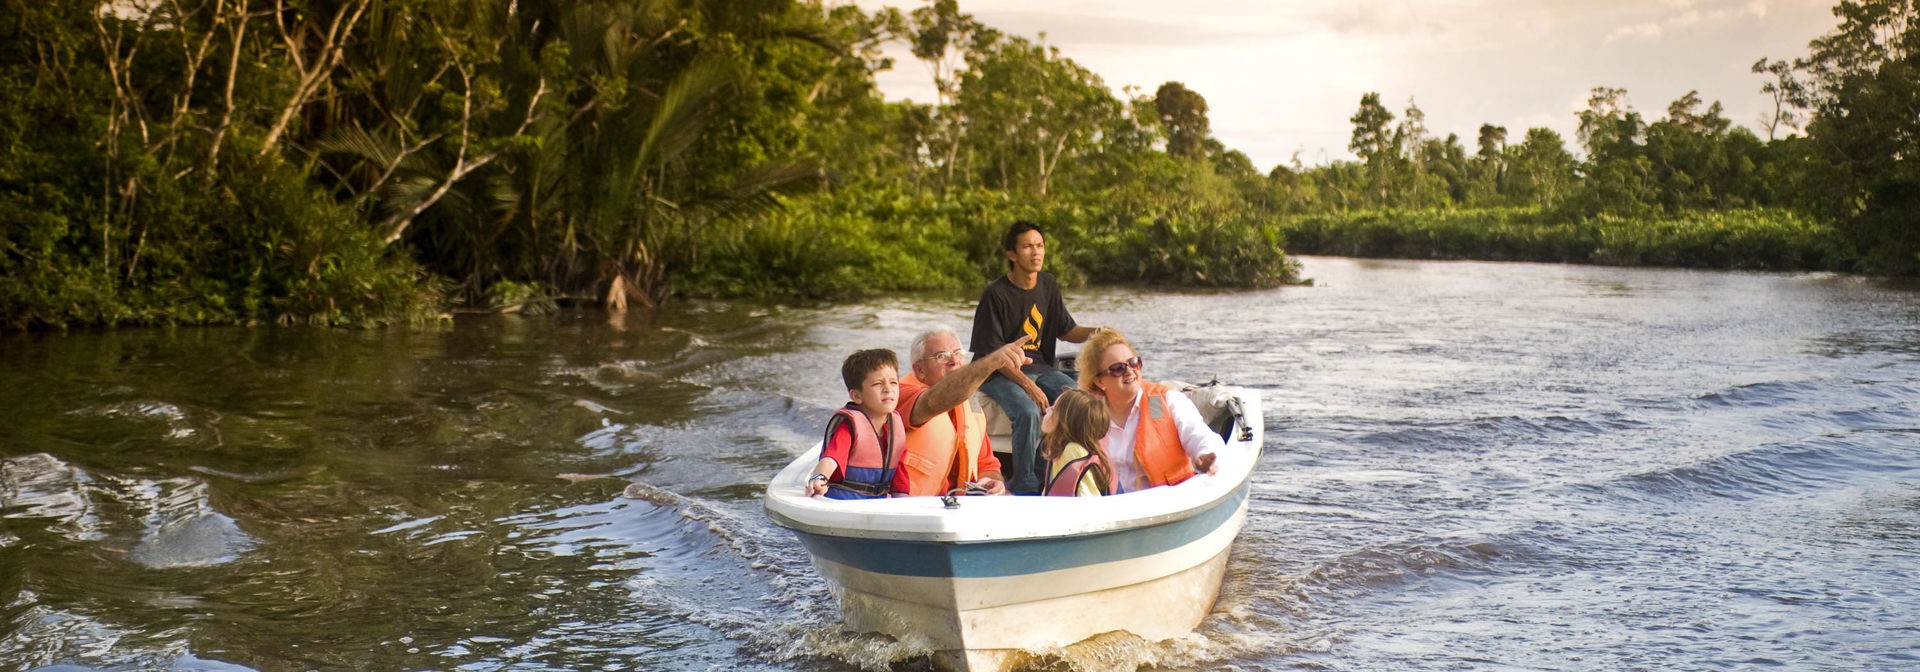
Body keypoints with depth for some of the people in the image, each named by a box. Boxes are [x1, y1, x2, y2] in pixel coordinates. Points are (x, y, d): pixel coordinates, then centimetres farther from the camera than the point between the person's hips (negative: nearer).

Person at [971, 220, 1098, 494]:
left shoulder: (1048, 285, 6)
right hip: (1000, 374, -6)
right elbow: (992, 354, -15)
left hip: (1042, 369, 6)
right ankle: (1025, 487, -18)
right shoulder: (995, 294, -14)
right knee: (1028, 412, -33)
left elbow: (1065, 331, 13)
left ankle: (1042, 473, -4)